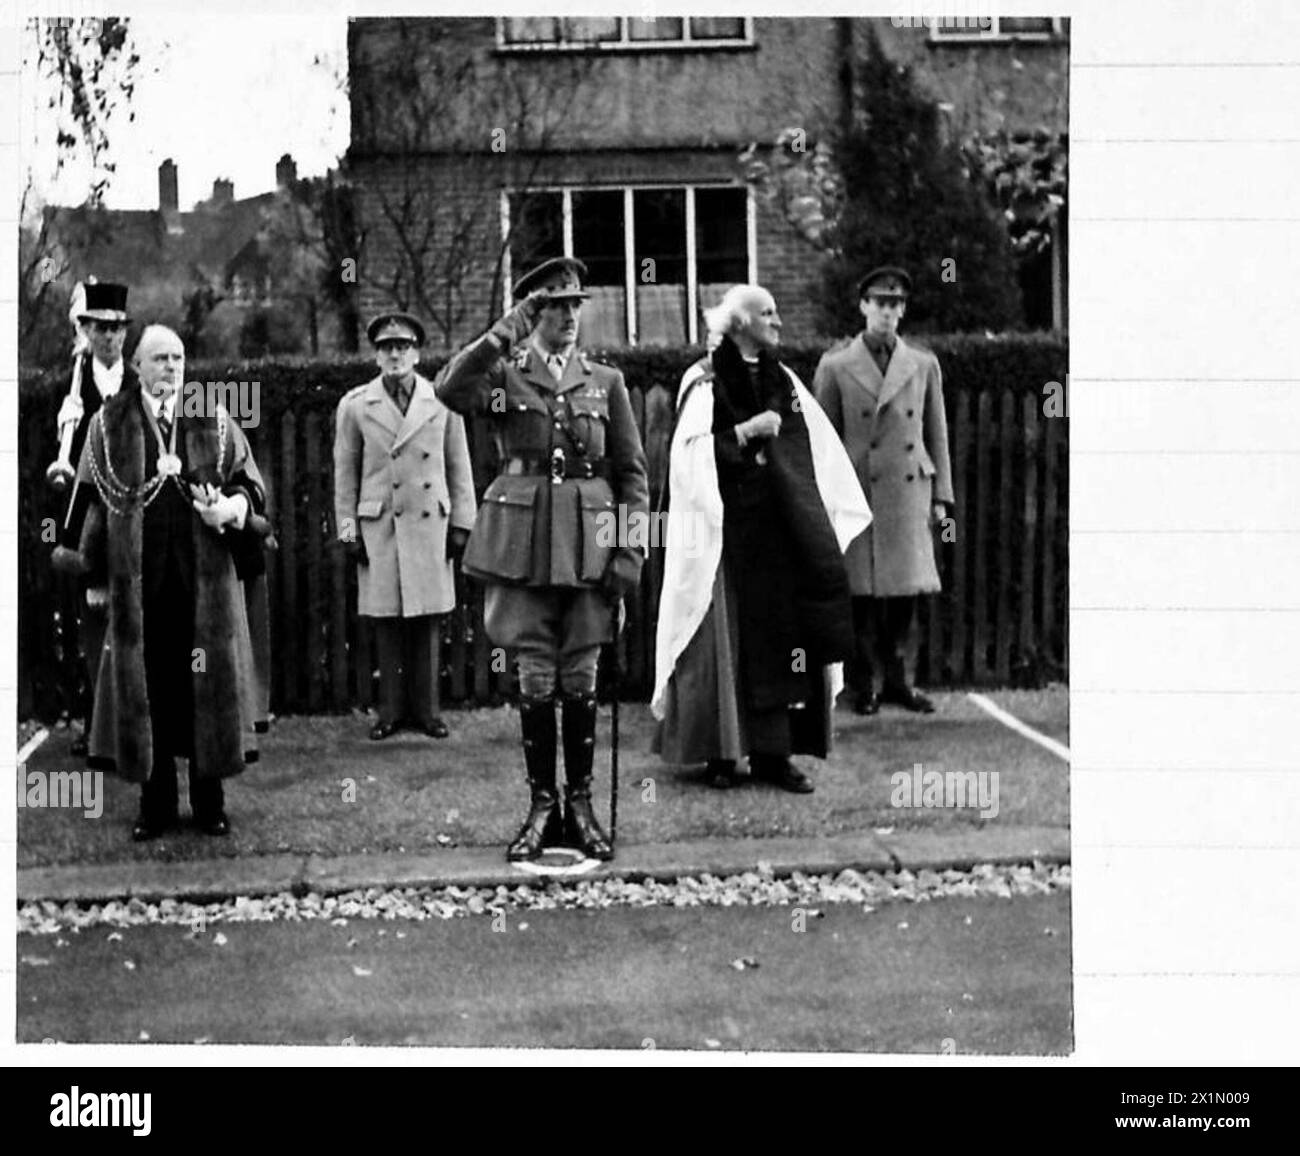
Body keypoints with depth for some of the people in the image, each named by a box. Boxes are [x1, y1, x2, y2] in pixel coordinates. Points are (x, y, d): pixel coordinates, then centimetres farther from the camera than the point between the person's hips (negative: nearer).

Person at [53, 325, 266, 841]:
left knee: (207, 684, 3)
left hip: (205, 581, 1)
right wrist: (96, 574, 2)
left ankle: (209, 801, 14)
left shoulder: (214, 422, 8)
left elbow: (250, 485, 11)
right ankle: (155, 803, 12)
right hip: (138, 581, 0)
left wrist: (230, 508, -11)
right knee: (147, 687, 2)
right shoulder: (109, 425, 6)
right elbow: (95, 502, 6)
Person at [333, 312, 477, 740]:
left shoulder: (442, 402, 5)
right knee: (386, 620, 2)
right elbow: (345, 472, 7)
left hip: (431, 523, 1)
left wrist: (461, 523, 5)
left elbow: (458, 466, 9)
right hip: (379, 526, -1)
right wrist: (348, 529, 2)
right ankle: (391, 709, 10)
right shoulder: (354, 406, 4)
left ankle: (426, 708, 11)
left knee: (428, 619, 2)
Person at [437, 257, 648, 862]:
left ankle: (580, 804, 14)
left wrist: (631, 549, 0)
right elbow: (450, 389, -18)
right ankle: (541, 806, 11)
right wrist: (506, 332, -17)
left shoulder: (606, 381, 10)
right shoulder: (503, 374, 5)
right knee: (535, 677, 1)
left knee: (580, 676, 5)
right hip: (524, 536, -1)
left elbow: (631, 472, 9)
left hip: (588, 540, 1)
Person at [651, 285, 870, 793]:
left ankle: (773, 751, 3)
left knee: (785, 633, 0)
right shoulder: (705, 382, -4)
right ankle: (719, 753, 5)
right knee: (732, 639, -4)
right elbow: (690, 451, -13)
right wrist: (746, 432, -17)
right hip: (729, 528, -5)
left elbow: (820, 450, 18)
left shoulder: (782, 380, 14)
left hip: (781, 530, 5)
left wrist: (837, 514, 13)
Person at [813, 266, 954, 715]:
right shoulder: (835, 367, 2)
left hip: (910, 493, 3)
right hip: (858, 494, -3)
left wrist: (941, 495, 8)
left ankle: (896, 679, 18)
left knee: (905, 586, 6)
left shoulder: (924, 365, 10)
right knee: (861, 593, 0)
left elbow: (937, 435, 13)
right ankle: (864, 685, 9)